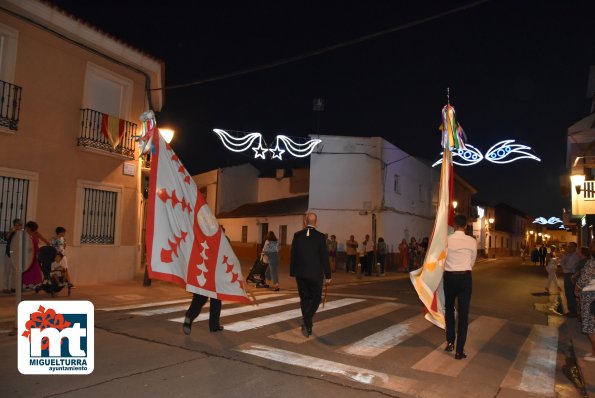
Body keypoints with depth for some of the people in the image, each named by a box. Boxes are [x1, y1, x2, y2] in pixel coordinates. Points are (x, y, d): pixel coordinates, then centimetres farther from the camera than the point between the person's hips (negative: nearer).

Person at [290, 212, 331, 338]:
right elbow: (324, 257, -9)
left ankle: (307, 327, 20)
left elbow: (293, 255, 3)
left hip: (300, 273, 3)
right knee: (316, 297, 12)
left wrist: (292, 272, 12)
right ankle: (306, 318, -10)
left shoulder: (297, 235, -2)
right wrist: (328, 276, -2)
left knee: (304, 298, 14)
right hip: (315, 273, -3)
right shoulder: (320, 236, -10)